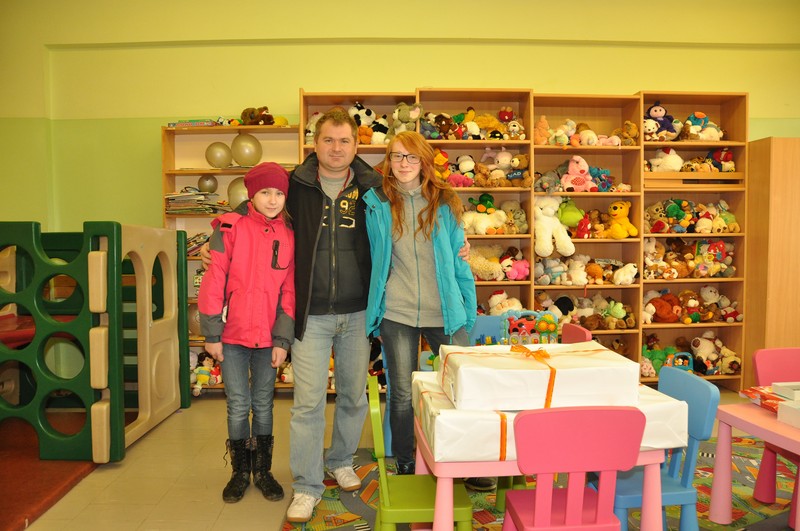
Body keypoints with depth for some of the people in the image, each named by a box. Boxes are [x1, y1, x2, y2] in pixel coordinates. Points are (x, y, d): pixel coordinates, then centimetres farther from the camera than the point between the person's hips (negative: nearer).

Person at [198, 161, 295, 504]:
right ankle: (240, 471, 26)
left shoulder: (289, 236, 2)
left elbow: (289, 292, 1)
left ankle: (263, 470, 28)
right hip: (232, 334, -2)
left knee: (263, 404, 13)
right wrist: (211, 334, -7)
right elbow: (213, 282, -6)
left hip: (268, 336, 2)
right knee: (238, 405, 7)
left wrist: (282, 339, -3)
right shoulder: (229, 228, -5)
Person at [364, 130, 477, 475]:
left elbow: (458, 257, 4)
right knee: (402, 395, 10)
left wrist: (469, 309, 2)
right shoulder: (376, 202, 2)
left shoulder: (444, 202, 3)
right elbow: (369, 258, 8)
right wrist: (373, 308, 5)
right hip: (396, 313, 0)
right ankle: (404, 466, 31)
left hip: (444, 312, 1)